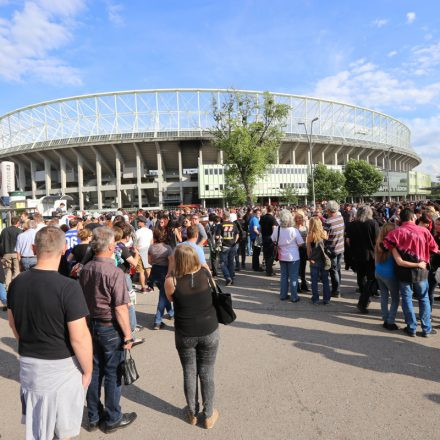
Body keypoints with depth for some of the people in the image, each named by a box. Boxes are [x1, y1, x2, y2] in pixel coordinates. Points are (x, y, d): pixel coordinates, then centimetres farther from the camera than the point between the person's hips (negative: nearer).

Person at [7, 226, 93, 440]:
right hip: (61, 366, -5)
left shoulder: (17, 283, -5)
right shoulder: (68, 287, -25)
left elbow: (13, 323, 9)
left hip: (28, 364, 6)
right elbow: (79, 337, -22)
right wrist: (87, 370, -7)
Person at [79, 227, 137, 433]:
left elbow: (82, 300, 7)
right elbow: (120, 308, -23)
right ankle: (112, 419, 28)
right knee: (112, 374, 10)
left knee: (94, 371, 19)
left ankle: (93, 417, 35)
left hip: (91, 325, 7)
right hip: (110, 328, -6)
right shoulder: (115, 272, -24)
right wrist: (128, 335, -12)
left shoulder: (85, 269, -3)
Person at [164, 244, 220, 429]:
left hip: (185, 335, -1)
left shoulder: (171, 281, -17)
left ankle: (192, 414, 36)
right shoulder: (205, 273, -11)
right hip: (209, 332, 1)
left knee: (189, 373, 18)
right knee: (207, 373, 16)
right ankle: (209, 416, 32)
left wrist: (170, 272, 0)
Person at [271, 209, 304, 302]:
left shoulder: (276, 230, -12)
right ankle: (294, 297, 15)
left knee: (284, 276, 17)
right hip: (293, 257, -4)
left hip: (282, 256, 4)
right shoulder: (294, 230, -21)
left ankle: (283, 295, 25)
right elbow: (300, 243, -13)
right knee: (293, 277, 7)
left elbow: (273, 241, 3)